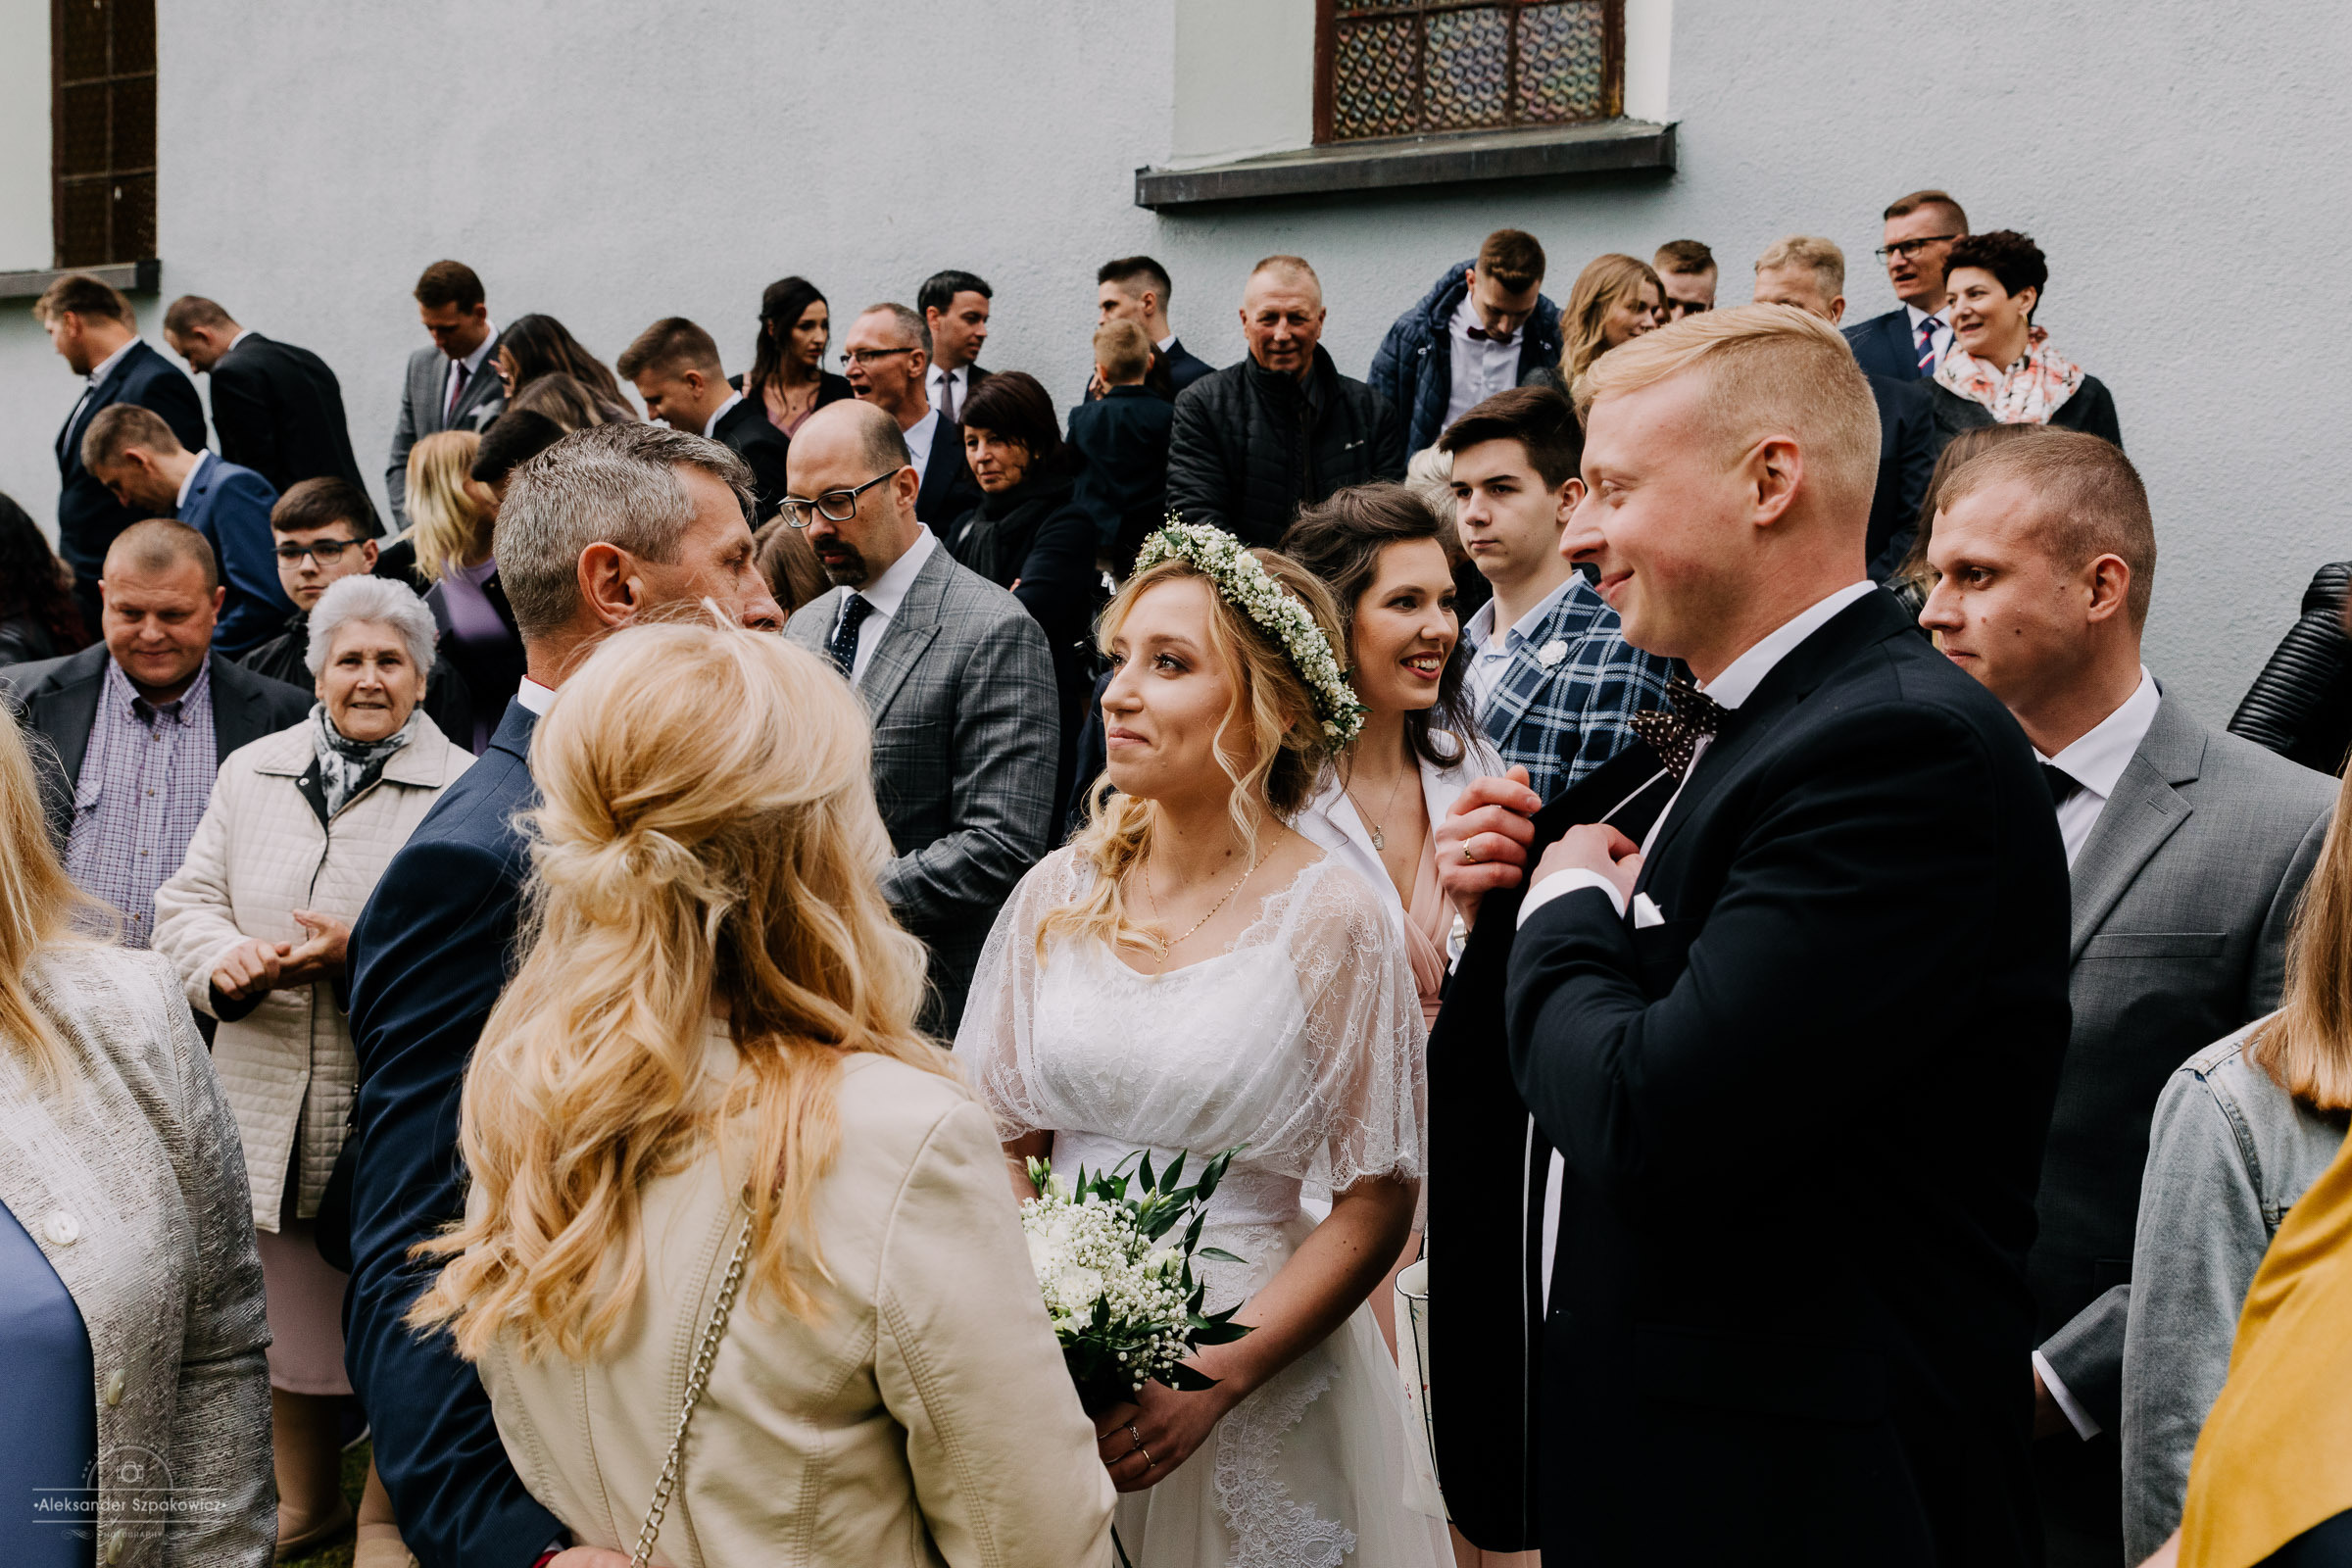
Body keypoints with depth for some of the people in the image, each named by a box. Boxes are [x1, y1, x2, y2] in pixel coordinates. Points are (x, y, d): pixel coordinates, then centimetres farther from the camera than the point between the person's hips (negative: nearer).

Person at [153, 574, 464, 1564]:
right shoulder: (250, 774, 12)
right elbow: (186, 903, 10)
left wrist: (358, 951, -23)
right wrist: (227, 960, -12)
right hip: (269, 1109, 4)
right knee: (284, 1311, 16)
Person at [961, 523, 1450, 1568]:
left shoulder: (1330, 917, -10)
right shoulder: (1060, 893, 1)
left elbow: (1376, 1205, -8)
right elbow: (1003, 1140, 6)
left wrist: (1214, 1377, -17)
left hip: (1255, 1382, -3)